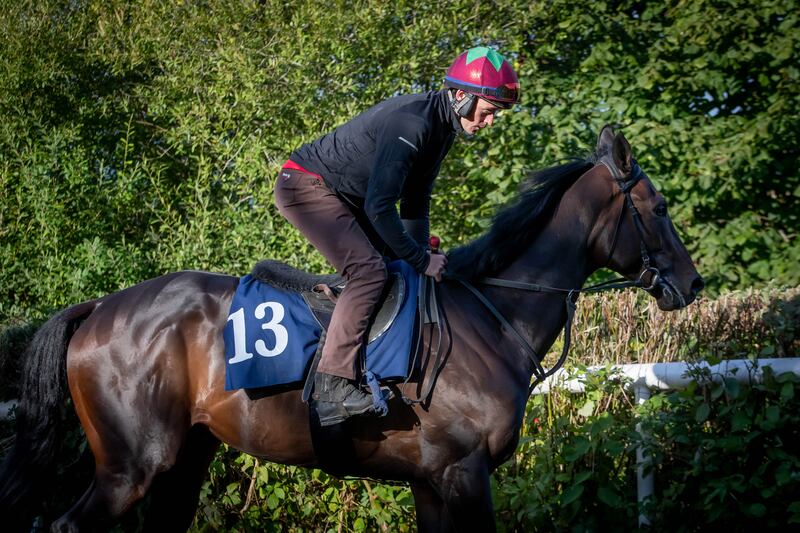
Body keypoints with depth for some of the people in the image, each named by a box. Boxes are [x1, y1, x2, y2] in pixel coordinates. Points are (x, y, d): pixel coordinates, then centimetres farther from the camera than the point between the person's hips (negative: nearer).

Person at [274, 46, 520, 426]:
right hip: (306, 186, -11)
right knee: (370, 271, -24)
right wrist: (421, 259, -22)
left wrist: (421, 257, 0)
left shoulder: (444, 127, 3)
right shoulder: (411, 123, -28)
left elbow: (415, 202, 10)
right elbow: (379, 208, -30)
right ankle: (332, 386, -26)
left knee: (397, 264, 10)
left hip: (341, 195, 11)